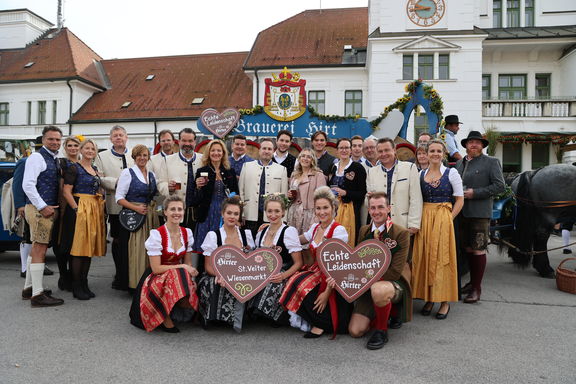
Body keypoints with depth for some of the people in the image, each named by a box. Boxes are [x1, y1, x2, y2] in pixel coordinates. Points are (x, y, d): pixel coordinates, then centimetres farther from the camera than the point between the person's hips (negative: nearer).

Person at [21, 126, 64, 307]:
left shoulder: (55, 160, 16)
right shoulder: (37, 157, -9)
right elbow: (27, 185, -18)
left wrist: (49, 206, 12)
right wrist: (43, 207, -19)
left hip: (48, 208, 9)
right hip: (39, 209, -9)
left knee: (37, 248, 16)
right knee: (40, 249, -9)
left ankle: (29, 288, 28)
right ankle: (37, 295, -5)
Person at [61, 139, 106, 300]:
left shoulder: (96, 170, 17)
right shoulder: (74, 168, -4)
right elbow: (66, 191, -11)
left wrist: (99, 207, 10)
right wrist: (77, 209, -18)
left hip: (95, 211, 7)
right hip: (78, 209, -7)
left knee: (90, 248, 9)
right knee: (78, 248, -4)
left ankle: (84, 284, 18)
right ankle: (76, 287, 5)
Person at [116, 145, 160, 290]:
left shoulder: (152, 174, 13)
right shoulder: (127, 173, -1)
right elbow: (119, 197, -7)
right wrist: (136, 208, -17)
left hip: (150, 216, 5)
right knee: (134, 250, -4)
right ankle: (133, 284, 7)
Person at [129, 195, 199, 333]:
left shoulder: (187, 233, 3)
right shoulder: (157, 234, -13)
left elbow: (188, 263, 9)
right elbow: (156, 268, -15)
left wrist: (191, 270, -14)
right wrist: (182, 267, -18)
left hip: (179, 275, 5)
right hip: (157, 279, -4)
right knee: (178, 275, -35)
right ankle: (165, 318, -11)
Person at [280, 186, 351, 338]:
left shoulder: (338, 230, -15)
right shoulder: (315, 227, 7)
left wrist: (327, 292, -24)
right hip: (316, 270, 7)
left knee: (303, 285, -28)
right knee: (294, 281, -20)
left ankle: (323, 323, -5)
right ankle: (316, 320, 0)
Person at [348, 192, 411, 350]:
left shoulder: (401, 233, -12)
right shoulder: (364, 231, 5)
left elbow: (395, 272, -16)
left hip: (394, 283, -5)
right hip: (369, 286, 5)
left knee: (378, 290, -41)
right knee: (355, 331, -6)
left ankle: (381, 331, -13)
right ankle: (386, 311, 22)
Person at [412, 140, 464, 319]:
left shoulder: (451, 173, 1)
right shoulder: (420, 174, 9)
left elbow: (460, 200, 1)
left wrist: (449, 219, -8)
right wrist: (418, 220, 0)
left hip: (444, 220, -3)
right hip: (424, 220, 3)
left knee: (442, 257, -1)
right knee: (424, 257, 4)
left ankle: (444, 301, 10)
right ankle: (428, 298, 16)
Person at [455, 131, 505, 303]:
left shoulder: (491, 162, -1)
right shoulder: (459, 163, 15)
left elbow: (499, 186, -9)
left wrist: (475, 193, -15)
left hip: (480, 213, -6)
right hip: (462, 212, 6)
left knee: (478, 250, -3)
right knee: (468, 249, 14)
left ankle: (477, 288, 5)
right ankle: (472, 281, 28)